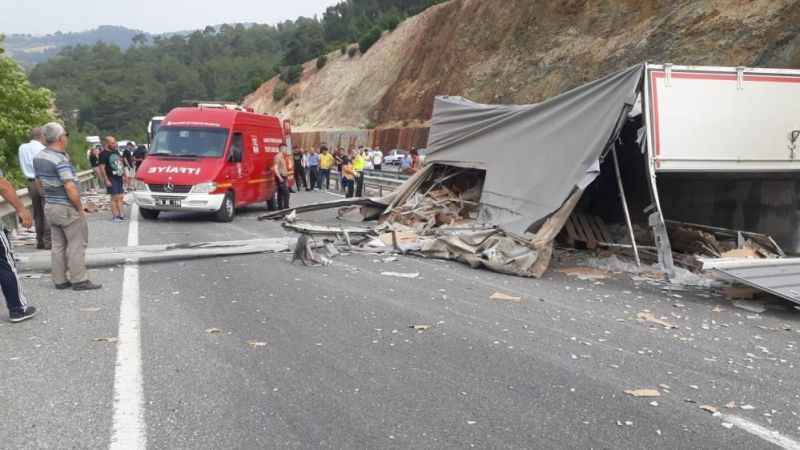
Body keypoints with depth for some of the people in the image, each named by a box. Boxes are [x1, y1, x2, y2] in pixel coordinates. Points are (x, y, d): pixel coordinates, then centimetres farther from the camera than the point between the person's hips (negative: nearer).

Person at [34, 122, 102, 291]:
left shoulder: (39, 157, 7)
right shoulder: (60, 160, -20)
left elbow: (39, 182, 18)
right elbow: (70, 188, -24)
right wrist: (80, 208, -14)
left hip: (50, 206, 9)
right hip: (67, 208, -9)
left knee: (58, 245, 14)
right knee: (77, 244, -1)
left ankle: (59, 280, 18)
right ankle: (79, 280, 1)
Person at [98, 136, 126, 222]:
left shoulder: (116, 151, 14)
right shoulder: (104, 154, -10)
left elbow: (120, 163, 23)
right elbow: (102, 168, -15)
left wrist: (124, 174, 19)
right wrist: (106, 180, -19)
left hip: (119, 178, 8)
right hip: (111, 179, -8)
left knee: (120, 197, 11)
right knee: (115, 197, -7)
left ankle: (120, 214, 18)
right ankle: (114, 216, -1)